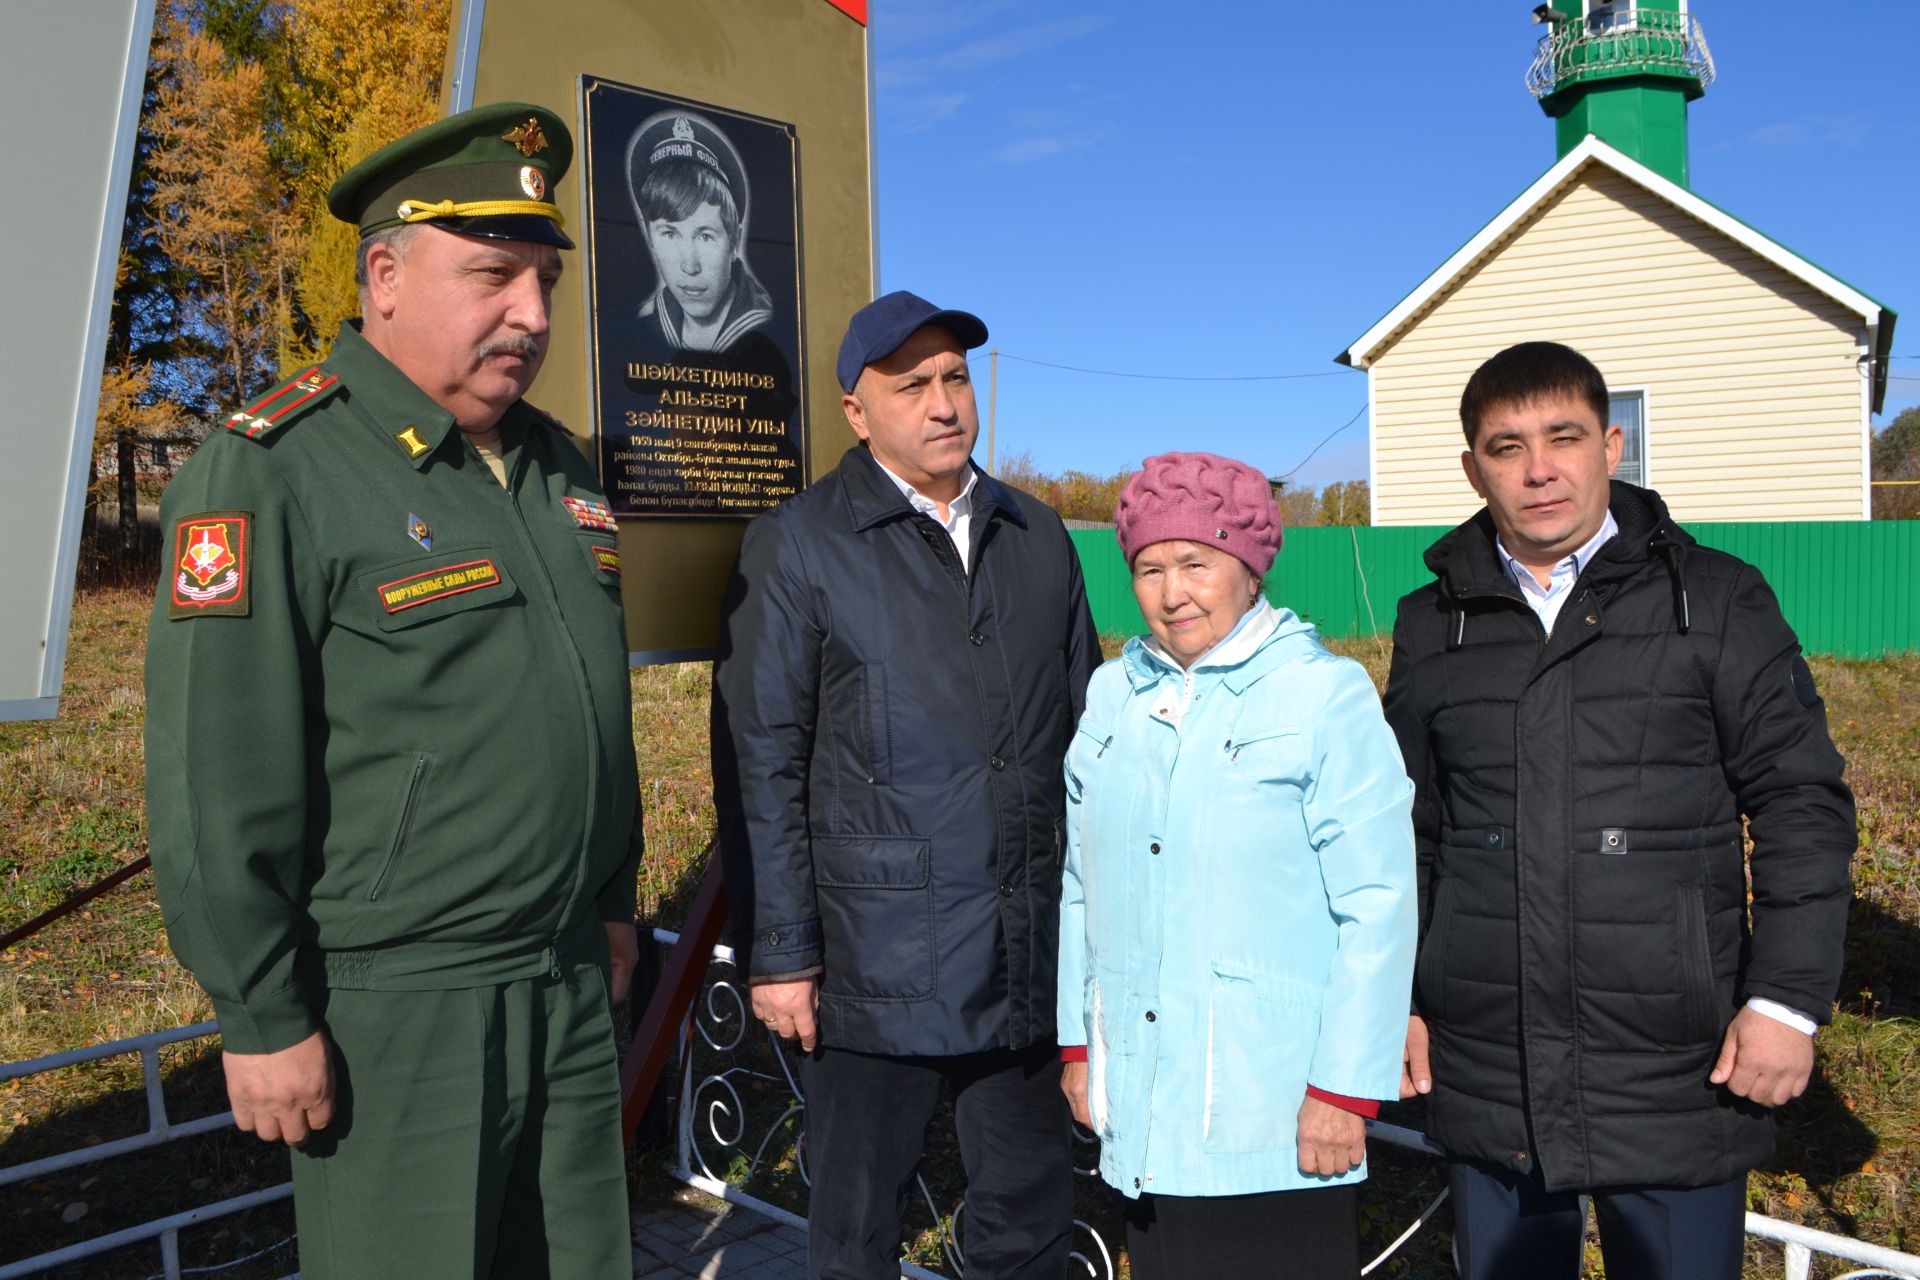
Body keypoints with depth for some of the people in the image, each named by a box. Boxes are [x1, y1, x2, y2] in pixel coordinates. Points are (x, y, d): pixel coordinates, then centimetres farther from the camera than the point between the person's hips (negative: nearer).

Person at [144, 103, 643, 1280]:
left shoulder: (557, 464, 9)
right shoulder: (273, 474, -14)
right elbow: (218, 781, -16)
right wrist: (264, 1019, -13)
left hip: (571, 983, 7)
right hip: (391, 1010, -6)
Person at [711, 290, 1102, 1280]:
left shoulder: (1038, 539, 11)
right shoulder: (798, 546, -3)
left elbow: (1085, 733, 16)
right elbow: (761, 766, -6)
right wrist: (777, 952, -8)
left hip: (1029, 962, 4)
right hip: (874, 965, -4)